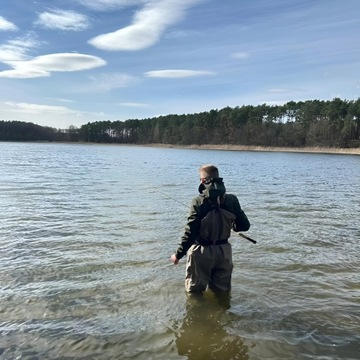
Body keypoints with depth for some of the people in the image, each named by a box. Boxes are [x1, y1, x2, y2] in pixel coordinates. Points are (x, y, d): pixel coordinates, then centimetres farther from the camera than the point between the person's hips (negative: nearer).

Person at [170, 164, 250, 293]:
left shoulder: (199, 201, -18)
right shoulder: (231, 200, -7)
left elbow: (190, 232, -18)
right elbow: (244, 226, 0)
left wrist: (178, 254, -6)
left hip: (202, 252, -3)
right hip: (224, 252, 4)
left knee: (195, 291, 17)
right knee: (222, 291, 22)